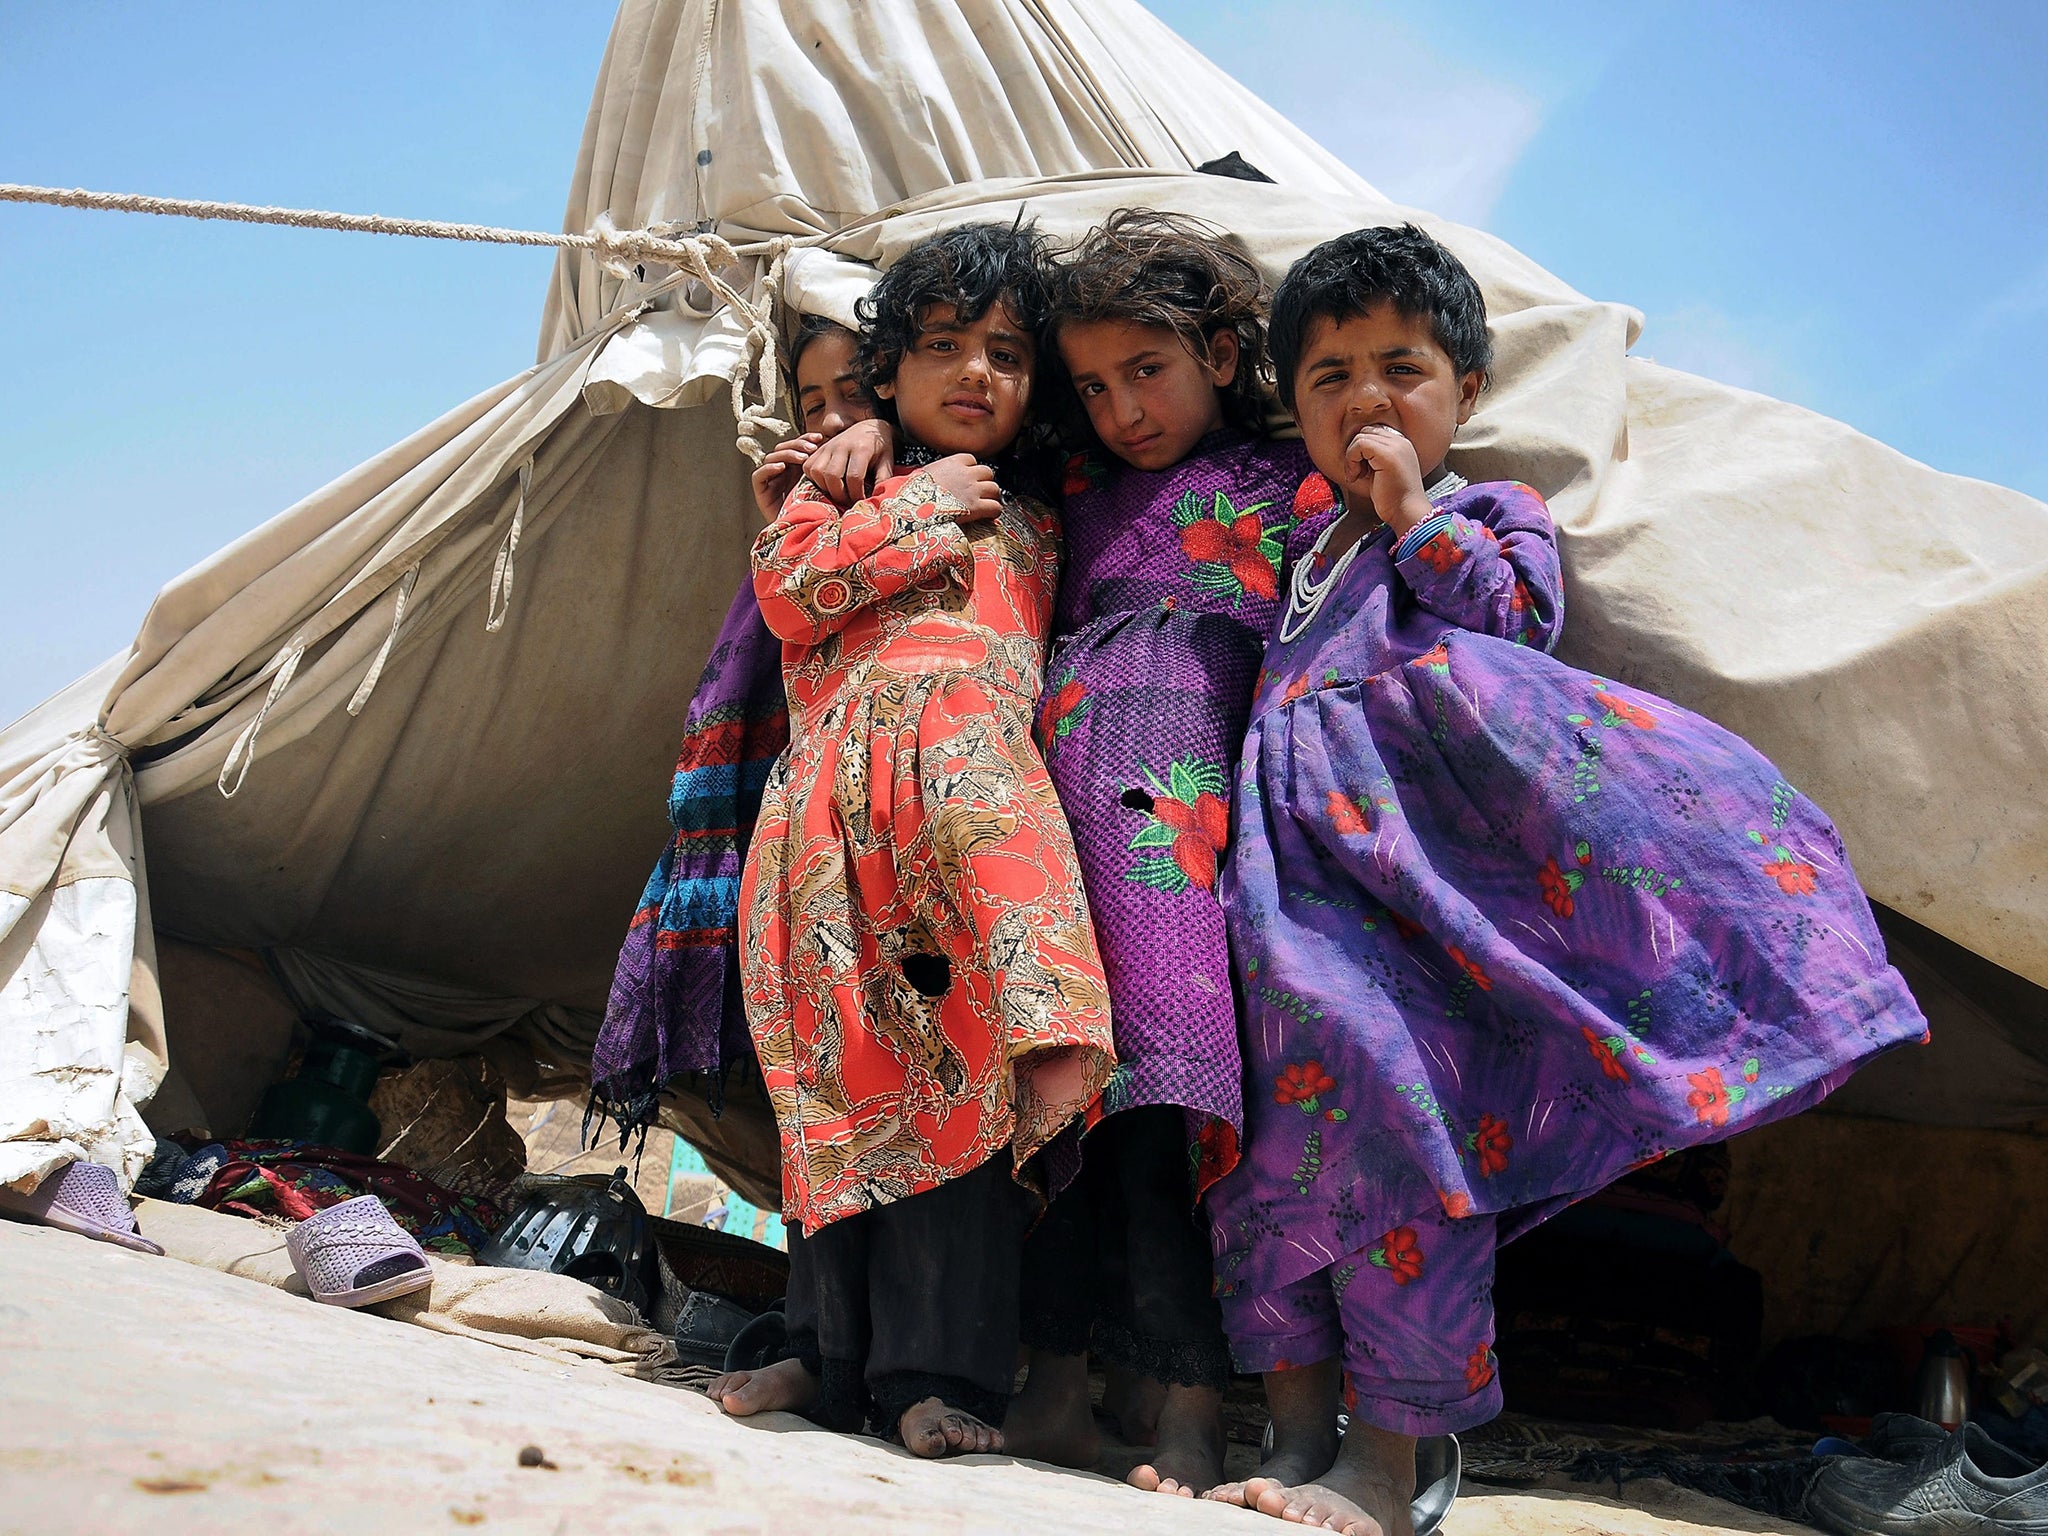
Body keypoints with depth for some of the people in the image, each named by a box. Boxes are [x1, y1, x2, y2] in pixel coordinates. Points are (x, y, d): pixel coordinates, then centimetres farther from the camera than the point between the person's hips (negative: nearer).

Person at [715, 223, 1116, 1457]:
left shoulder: (1033, 522, 26)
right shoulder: (841, 487, 20)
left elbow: (1059, 659, 29)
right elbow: (786, 589, 2)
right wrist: (915, 518, 2)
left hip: (969, 798, 0)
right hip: (843, 809, 0)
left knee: (960, 1075, -12)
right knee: (845, 1077, 0)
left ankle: (940, 1370, -9)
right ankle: (837, 1352, 11)